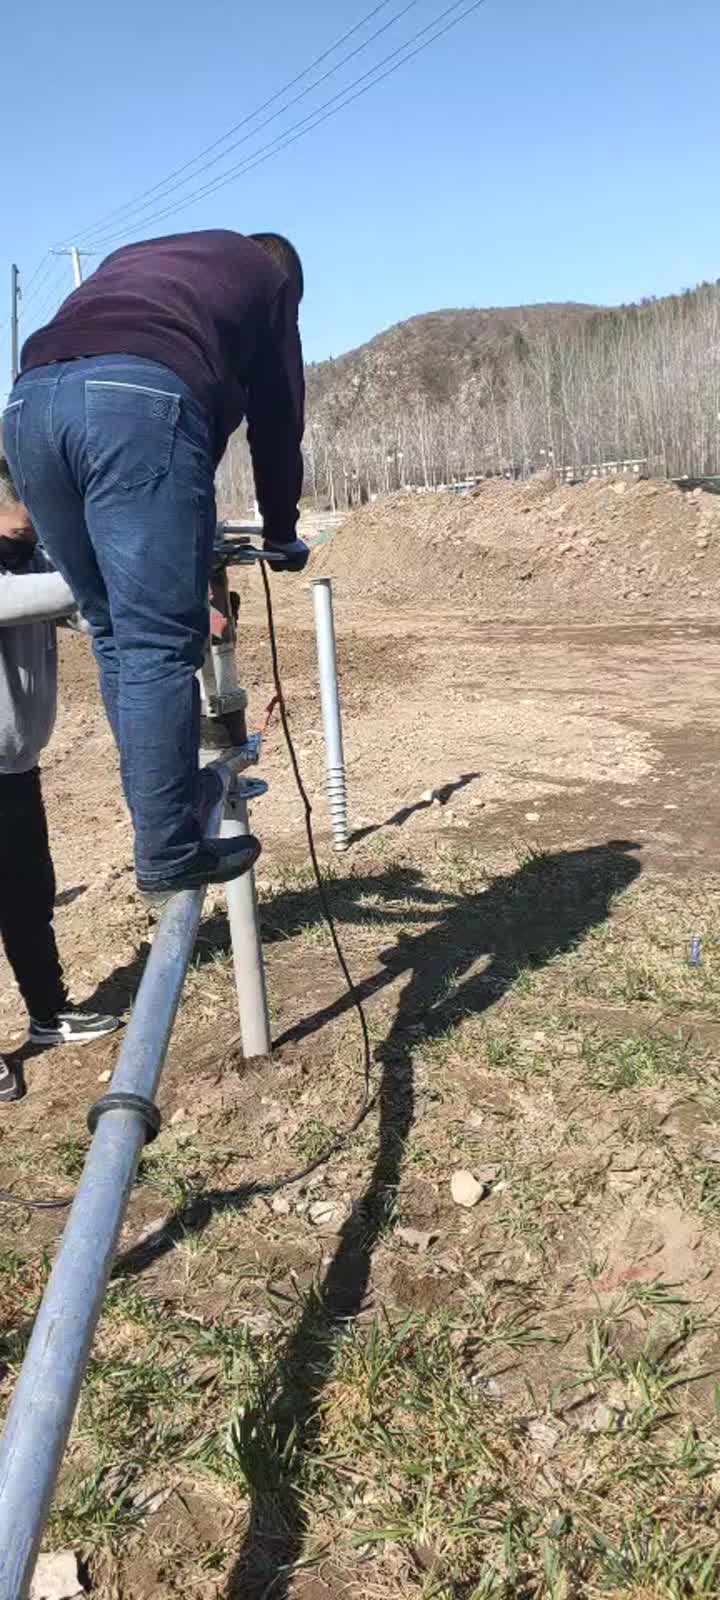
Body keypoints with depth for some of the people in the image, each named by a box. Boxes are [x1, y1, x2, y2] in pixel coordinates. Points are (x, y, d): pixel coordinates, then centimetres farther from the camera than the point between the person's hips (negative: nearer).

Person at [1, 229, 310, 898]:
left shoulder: (135, 256, 43)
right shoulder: (269, 276, 28)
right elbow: (277, 417, 23)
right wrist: (280, 531, 35)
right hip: (141, 401, -6)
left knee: (115, 632, 13)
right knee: (159, 642, -6)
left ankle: (164, 815, 19)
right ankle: (169, 851, -4)